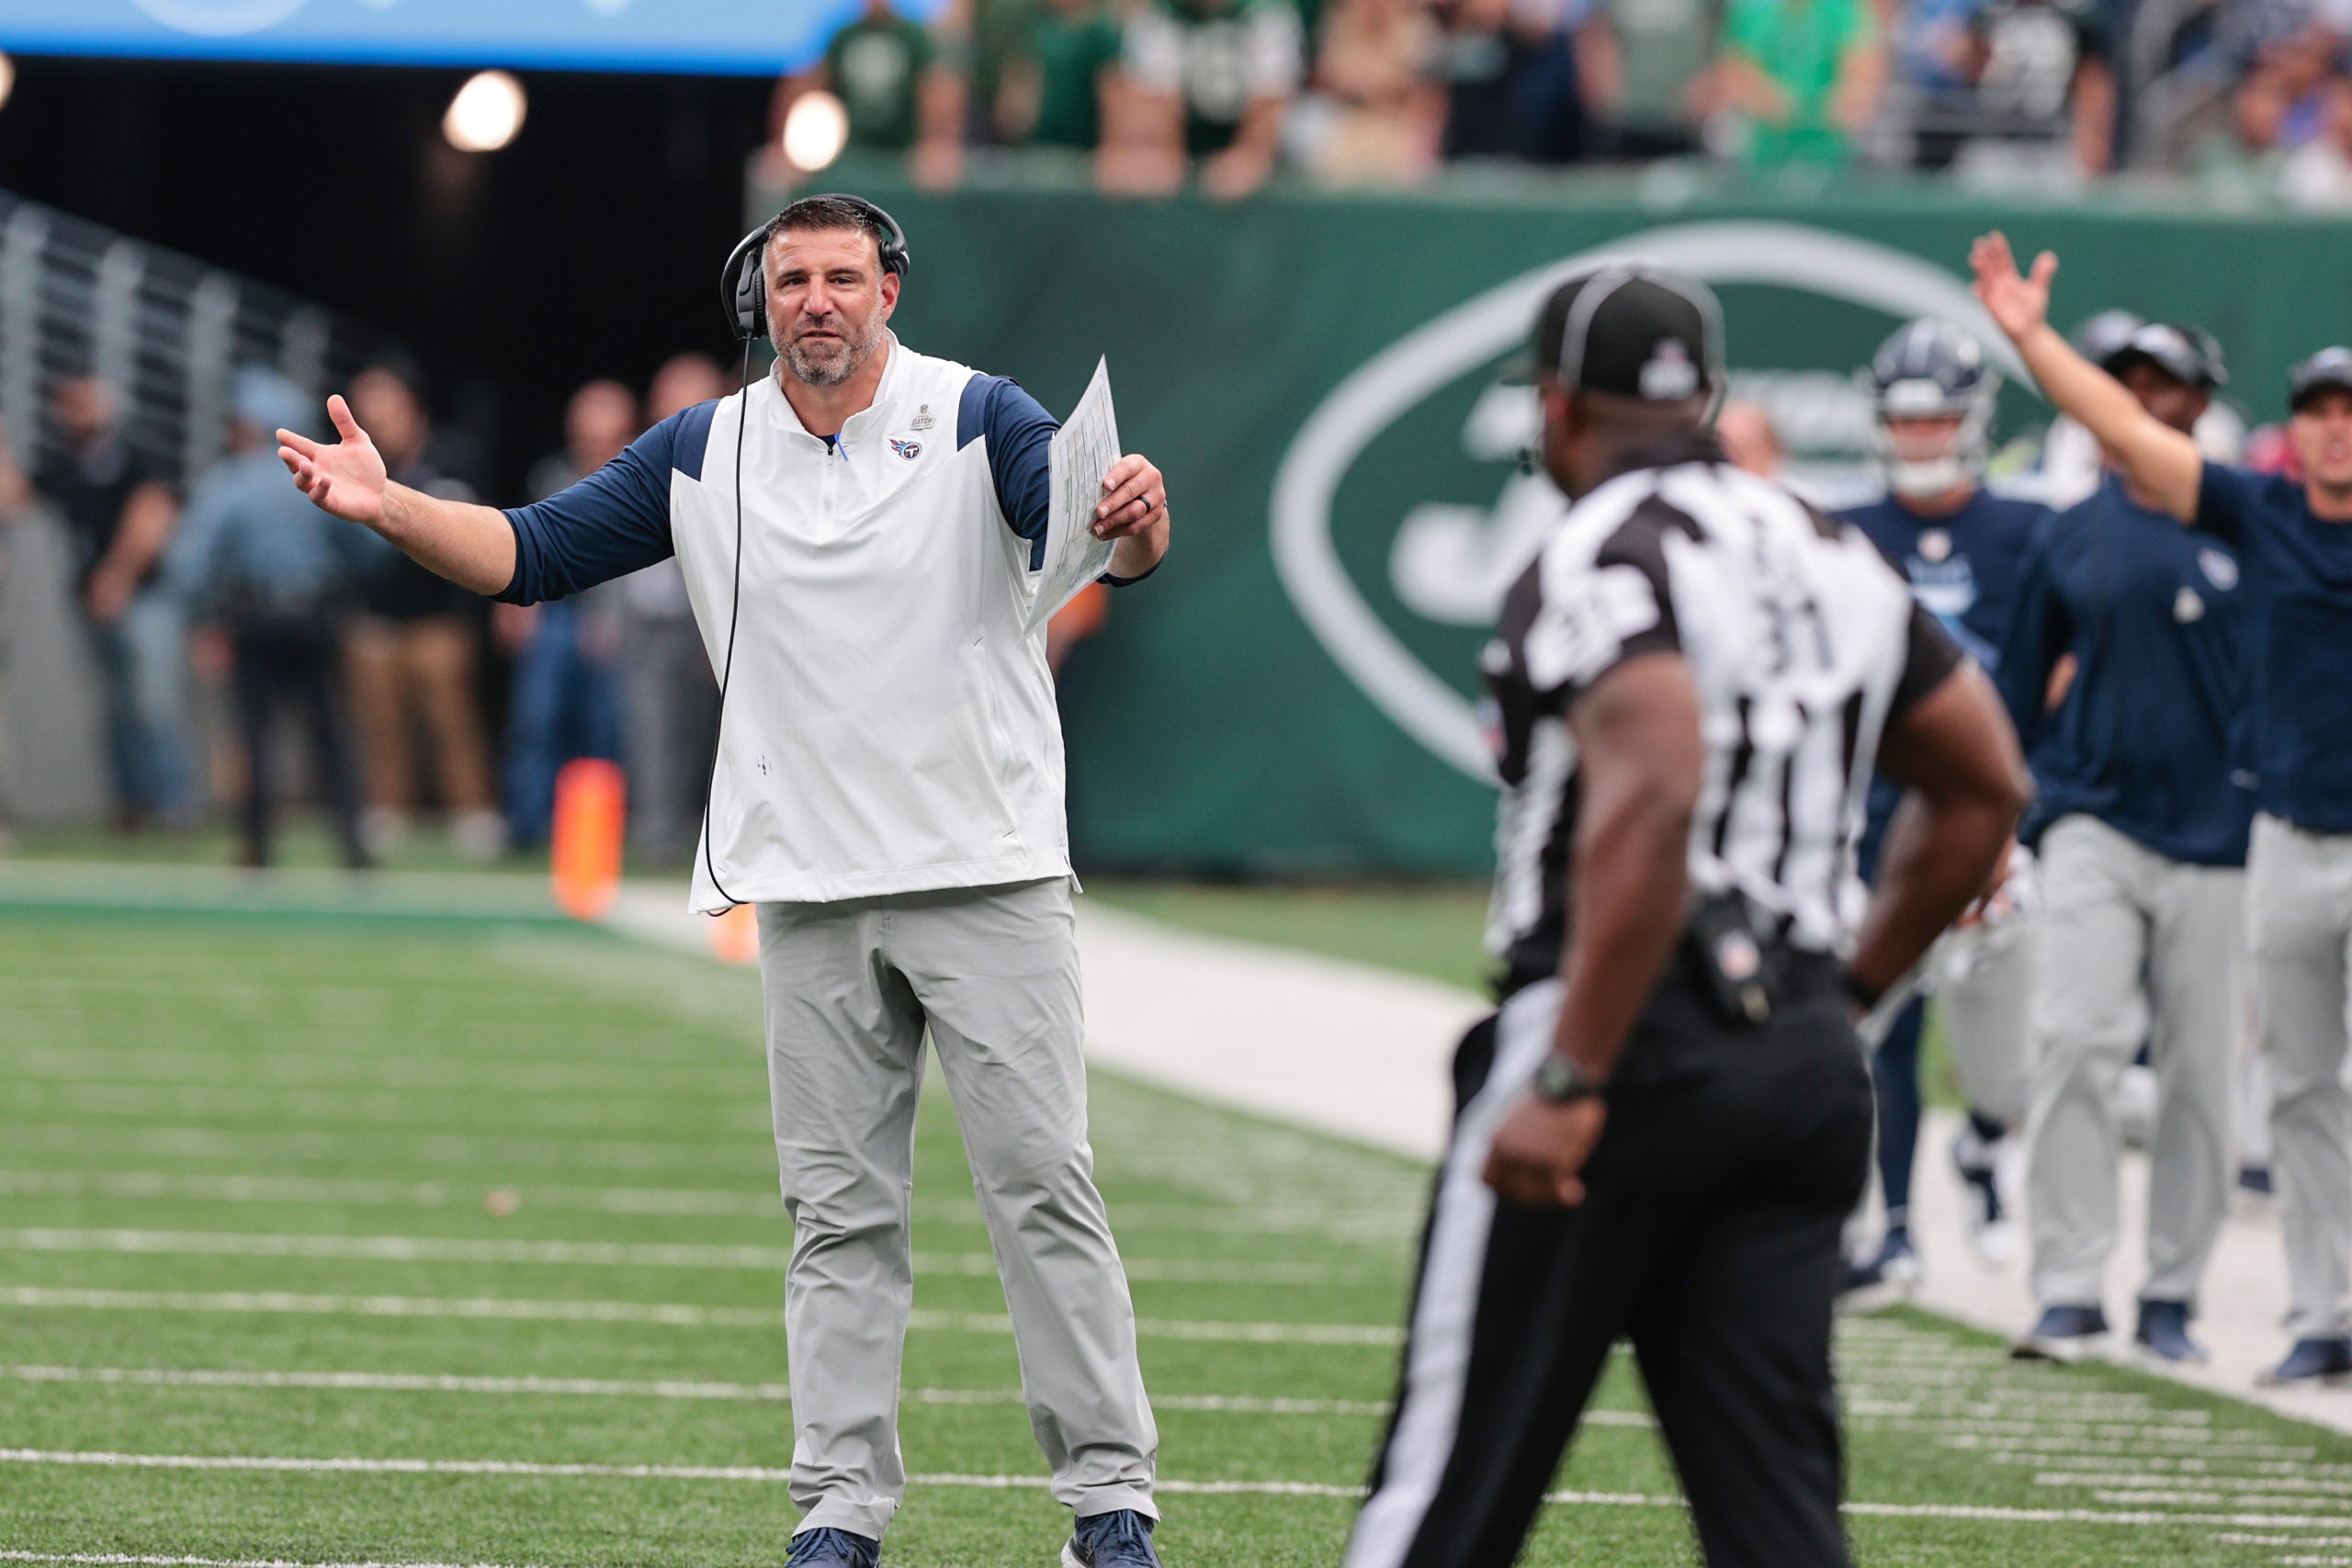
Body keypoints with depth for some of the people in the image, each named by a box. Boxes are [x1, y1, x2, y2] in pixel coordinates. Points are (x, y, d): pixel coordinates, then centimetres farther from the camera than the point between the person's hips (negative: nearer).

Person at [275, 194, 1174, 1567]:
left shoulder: (977, 421, -4)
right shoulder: (703, 453, 8)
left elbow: (1087, 533, -21)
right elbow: (529, 553, 7)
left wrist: (1134, 519, -46)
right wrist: (390, 509, -10)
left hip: (989, 883, -4)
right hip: (813, 890, 4)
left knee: (1043, 1184, -4)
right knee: (841, 1212, 6)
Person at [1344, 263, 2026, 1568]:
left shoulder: (1605, 558, -11)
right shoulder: (1833, 562, 16)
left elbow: (1654, 791, -26)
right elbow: (1984, 788, 21)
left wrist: (1569, 1083, -26)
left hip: (1630, 1036, -7)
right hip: (1805, 1060, 7)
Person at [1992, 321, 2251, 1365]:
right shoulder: (2069, 539, 9)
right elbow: (2017, 691, 15)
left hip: (2212, 838, 0)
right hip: (2093, 824, 0)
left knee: (2199, 1074, 3)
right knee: (2072, 1045, -14)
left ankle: (2171, 1297, 13)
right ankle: (2069, 1289, -12)